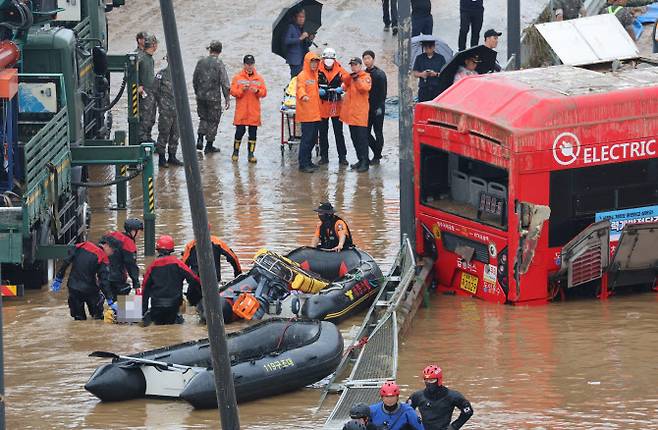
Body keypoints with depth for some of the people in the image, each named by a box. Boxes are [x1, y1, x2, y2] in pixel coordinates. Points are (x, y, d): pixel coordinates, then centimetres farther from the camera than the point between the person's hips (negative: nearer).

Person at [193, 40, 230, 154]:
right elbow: (225, 83, -13)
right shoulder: (219, 64, -12)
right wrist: (227, 99, -6)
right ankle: (209, 146, 11)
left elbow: (195, 80, 9)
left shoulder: (201, 62, 1)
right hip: (214, 97, -4)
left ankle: (200, 139, 3)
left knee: (203, 118, 20)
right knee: (213, 121, 8)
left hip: (201, 96, 4)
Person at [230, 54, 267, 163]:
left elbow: (264, 92, 4)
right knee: (240, 131, -2)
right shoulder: (237, 78, 3)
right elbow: (233, 92, -3)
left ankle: (251, 154, 8)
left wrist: (257, 91, -15)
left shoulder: (259, 78, 8)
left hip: (254, 112, 2)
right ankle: (235, 152, 13)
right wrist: (242, 90, -19)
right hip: (241, 112, -2)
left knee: (253, 133, 2)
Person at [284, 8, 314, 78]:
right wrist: (300, 38, -17)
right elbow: (286, 41, -16)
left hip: (304, 59, 6)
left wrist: (310, 40, -2)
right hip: (295, 59, -6)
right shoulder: (291, 27, -4)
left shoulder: (304, 28, 15)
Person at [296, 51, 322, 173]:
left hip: (315, 113, 8)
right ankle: (303, 164, -7)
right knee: (307, 138, -10)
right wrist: (303, 96, -46)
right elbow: (300, 88, -28)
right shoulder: (302, 75, -10)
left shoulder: (315, 75, 16)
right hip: (306, 113, -8)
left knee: (313, 138, 12)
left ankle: (307, 160, 22)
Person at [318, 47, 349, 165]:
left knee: (338, 132, 2)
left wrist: (342, 88, -22)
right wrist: (317, 90, -16)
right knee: (323, 132, 8)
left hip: (336, 105, -1)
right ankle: (324, 156, 17)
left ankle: (342, 156, 7)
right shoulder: (318, 70, -2)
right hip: (322, 104, 1)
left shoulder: (339, 70, -2)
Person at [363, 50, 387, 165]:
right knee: (366, 132, 5)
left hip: (377, 107, -6)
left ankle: (377, 156, 5)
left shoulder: (380, 74, -7)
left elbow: (382, 92, -10)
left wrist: (379, 107, -16)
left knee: (378, 132, 0)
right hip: (367, 107, 6)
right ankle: (377, 152, 18)